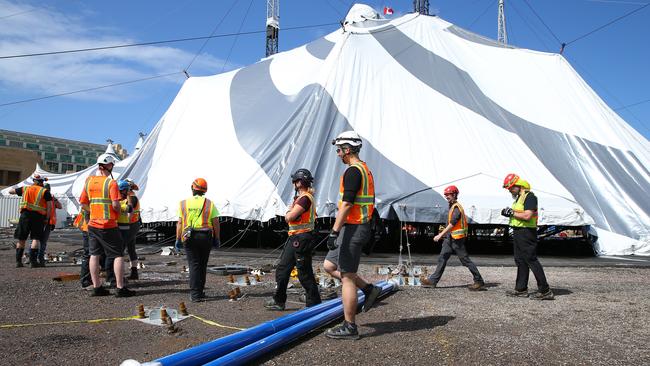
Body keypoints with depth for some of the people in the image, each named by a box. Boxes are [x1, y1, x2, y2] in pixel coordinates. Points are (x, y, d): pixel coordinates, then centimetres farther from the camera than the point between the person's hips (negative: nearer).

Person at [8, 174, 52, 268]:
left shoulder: (25, 189, 12)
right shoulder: (45, 191, 3)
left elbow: (10, 191, 23)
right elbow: (49, 206, -3)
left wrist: (16, 189, 43)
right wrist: (46, 218, 4)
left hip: (25, 214, 3)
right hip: (38, 216, -3)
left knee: (21, 239, 10)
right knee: (36, 239, 0)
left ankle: (18, 261, 13)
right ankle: (32, 261, -8)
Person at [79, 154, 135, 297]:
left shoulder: (88, 181, 6)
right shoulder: (111, 183, -12)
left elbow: (83, 204, 8)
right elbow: (115, 205, -19)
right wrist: (119, 212, 1)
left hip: (93, 224, 6)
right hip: (109, 226, -6)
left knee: (94, 254, 12)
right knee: (118, 255, 1)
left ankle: (96, 287, 16)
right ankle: (120, 288, 1)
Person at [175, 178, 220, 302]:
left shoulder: (184, 204, 2)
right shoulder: (210, 204, 1)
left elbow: (180, 223, -1)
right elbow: (216, 223, -1)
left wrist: (178, 239, 6)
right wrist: (217, 239, 7)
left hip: (189, 237, 0)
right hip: (206, 237, 0)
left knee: (194, 265, 2)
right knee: (203, 265, 13)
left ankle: (195, 294, -3)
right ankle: (200, 291, 23)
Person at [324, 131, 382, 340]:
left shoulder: (353, 171, -15)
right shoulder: (366, 170, 17)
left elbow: (346, 204, -23)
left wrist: (334, 231, -23)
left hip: (352, 228, -10)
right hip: (361, 227, 10)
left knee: (346, 276, -3)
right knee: (329, 266, 18)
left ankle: (349, 327, 4)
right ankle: (368, 289, 17)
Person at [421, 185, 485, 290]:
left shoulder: (456, 207, -15)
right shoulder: (452, 206, 15)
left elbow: (452, 224, -23)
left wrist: (440, 235, -25)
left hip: (457, 238, -10)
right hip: (450, 238, 10)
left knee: (465, 260, -3)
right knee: (442, 258, 7)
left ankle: (479, 281, 6)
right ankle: (433, 280, 9)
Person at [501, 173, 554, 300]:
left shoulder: (529, 196, -15)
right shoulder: (518, 197, 17)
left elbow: (527, 216, -25)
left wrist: (512, 213, -16)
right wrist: (509, 213, 3)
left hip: (527, 232, -10)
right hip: (518, 232, 10)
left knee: (531, 260, -9)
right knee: (520, 261, 13)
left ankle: (545, 291, -5)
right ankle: (521, 289, 21)